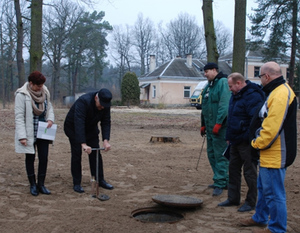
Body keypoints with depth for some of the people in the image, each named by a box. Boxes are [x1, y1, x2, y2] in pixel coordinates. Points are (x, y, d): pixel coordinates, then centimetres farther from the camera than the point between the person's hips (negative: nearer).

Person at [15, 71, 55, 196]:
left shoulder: (44, 92, 1)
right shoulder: (22, 95, -15)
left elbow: (49, 107, 15)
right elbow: (19, 116, -15)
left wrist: (50, 119, -6)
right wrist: (22, 136, -20)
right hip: (29, 133, -4)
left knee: (44, 158, 4)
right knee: (30, 158, 8)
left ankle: (41, 184, 17)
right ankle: (33, 185, 21)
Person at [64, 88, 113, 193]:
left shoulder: (105, 104, -18)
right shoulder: (83, 101, -37)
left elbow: (106, 122, -17)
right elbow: (79, 123, -44)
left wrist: (106, 140, -30)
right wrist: (83, 144, -50)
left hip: (91, 128, 5)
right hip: (73, 128, -5)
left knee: (96, 154, 3)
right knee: (76, 154, -7)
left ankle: (100, 180, 12)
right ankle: (76, 183, 1)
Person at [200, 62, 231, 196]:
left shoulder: (223, 82, -10)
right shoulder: (208, 86, 18)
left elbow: (224, 105, -20)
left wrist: (218, 123, -23)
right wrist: (203, 125, 22)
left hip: (220, 126, -10)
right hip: (210, 127, 10)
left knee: (220, 155, -7)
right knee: (211, 154, 14)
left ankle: (220, 183, -3)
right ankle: (222, 180, 24)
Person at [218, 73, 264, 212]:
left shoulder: (252, 96, -18)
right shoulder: (235, 96, 12)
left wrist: (248, 138, -23)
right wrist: (229, 137, 15)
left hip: (246, 143, -10)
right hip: (235, 141, 10)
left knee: (249, 173, 2)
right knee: (233, 169, 16)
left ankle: (251, 202, 14)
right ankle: (233, 199, 28)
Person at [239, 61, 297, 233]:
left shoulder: (281, 94, -22)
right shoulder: (277, 91, 14)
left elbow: (272, 127, -27)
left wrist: (257, 144, -13)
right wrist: (259, 143, 16)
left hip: (275, 155, -11)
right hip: (269, 154, 11)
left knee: (274, 193, -1)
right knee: (264, 188, 23)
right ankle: (260, 218, 38)